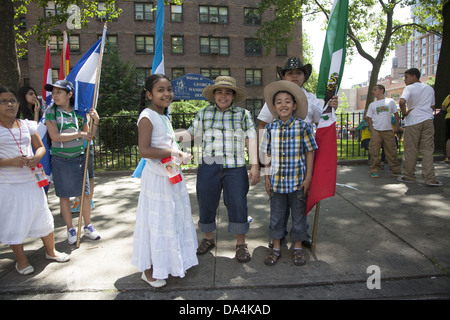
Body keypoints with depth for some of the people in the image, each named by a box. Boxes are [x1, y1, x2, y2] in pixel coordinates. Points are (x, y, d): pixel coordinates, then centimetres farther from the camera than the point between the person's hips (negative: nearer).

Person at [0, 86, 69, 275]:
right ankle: (21, 260, 26)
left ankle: (51, 251, 31)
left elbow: (40, 147, 11)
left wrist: (36, 157, -9)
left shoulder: (27, 125, 6)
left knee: (43, 216, 12)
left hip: (30, 181, 4)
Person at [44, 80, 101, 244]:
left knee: (85, 193, 5)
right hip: (60, 159, -1)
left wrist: (96, 121, -10)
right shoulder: (51, 112, -4)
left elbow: (89, 136, 5)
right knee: (64, 195, 7)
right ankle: (70, 229, 21)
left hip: (79, 158, 2)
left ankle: (88, 226, 21)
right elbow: (55, 136, -13)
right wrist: (80, 134, -13)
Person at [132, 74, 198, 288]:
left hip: (172, 175, 9)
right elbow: (144, 150, -24)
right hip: (156, 176, -9)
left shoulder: (165, 117, 14)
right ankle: (148, 269, 20)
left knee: (174, 219, 18)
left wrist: (181, 155, 7)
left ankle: (172, 263, 37)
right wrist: (173, 153, -23)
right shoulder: (147, 116, -14)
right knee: (157, 222, 1)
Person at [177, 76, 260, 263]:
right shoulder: (203, 114, 14)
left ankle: (241, 244, 17)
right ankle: (208, 239, 31)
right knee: (206, 204, 9)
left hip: (235, 168, -1)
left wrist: (255, 165, -4)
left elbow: (251, 140, 4)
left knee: (238, 205, -1)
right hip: (208, 167, 2)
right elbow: (191, 134, 16)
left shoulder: (243, 114, 9)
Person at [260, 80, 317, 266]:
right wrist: (267, 177, 4)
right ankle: (276, 249, 29)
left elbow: (310, 152, -3)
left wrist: (308, 177, -6)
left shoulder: (303, 127, -6)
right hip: (276, 181, 2)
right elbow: (268, 155, 6)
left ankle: (298, 248, 31)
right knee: (276, 215, 13)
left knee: (298, 215, 12)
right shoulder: (270, 129, 1)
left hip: (298, 180, -2)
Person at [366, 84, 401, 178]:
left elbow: (396, 114, 12)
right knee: (374, 152, -5)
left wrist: (396, 127, 6)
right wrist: (372, 130, -2)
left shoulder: (390, 101, 7)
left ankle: (396, 170, 13)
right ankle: (374, 170, 2)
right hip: (376, 131, 0)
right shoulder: (372, 105, 9)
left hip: (388, 131, 0)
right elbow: (369, 118, 10)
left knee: (391, 151, 3)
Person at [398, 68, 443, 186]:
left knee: (410, 150, 4)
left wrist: (404, 113, -8)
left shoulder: (409, 88, -3)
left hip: (413, 122, -5)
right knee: (427, 150, 3)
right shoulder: (430, 88, 16)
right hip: (428, 120, 5)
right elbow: (432, 107, 21)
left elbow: (402, 101, -22)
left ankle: (408, 176, 13)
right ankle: (430, 179, -1)